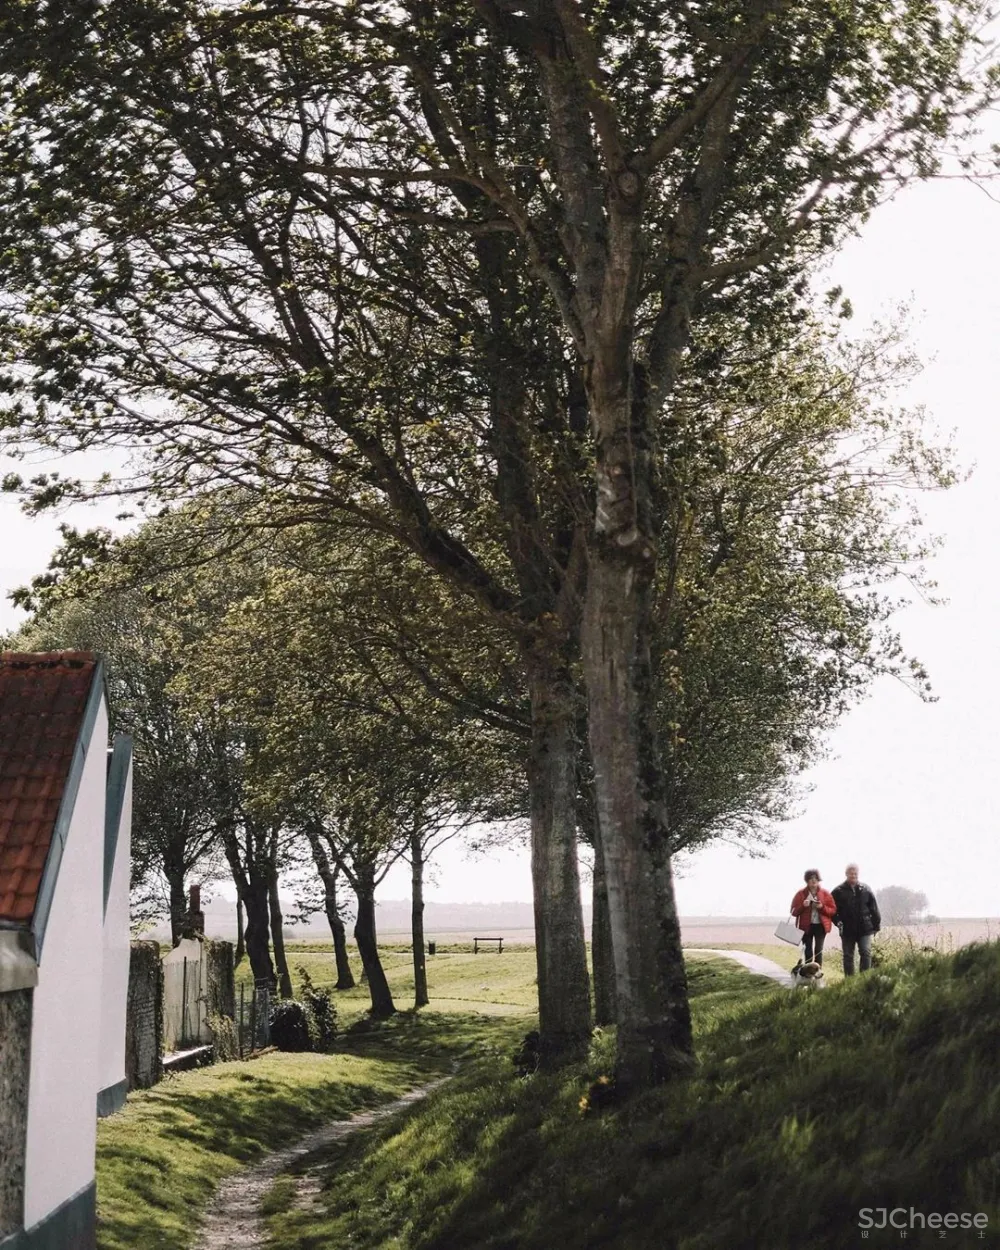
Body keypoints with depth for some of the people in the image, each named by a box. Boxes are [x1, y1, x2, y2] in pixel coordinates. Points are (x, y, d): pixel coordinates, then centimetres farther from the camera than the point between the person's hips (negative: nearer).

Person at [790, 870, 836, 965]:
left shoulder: (825, 893, 4)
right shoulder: (801, 894, 2)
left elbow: (833, 910, 3)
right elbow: (794, 912, 1)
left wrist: (822, 907, -15)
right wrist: (803, 906, -17)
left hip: (820, 926, 0)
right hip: (806, 926, 0)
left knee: (818, 950, 0)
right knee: (808, 950, 0)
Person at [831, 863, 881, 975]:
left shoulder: (866, 889, 4)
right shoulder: (839, 891, 0)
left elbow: (874, 908, 6)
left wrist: (876, 924, 4)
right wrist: (838, 921, -11)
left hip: (865, 928, 0)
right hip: (847, 930, 0)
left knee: (866, 953, -8)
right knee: (848, 956, 7)